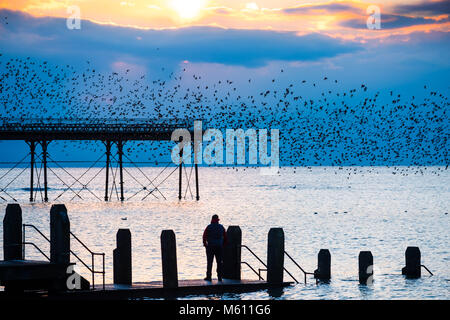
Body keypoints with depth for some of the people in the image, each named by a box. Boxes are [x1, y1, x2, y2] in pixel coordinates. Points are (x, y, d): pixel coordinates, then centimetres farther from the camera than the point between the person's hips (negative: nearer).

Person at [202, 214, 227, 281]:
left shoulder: (209, 227, -5)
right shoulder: (221, 227, 5)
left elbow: (204, 236, -8)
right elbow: (225, 237, 9)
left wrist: (205, 243, 5)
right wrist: (223, 244, 19)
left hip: (210, 246, -3)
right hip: (219, 247, 3)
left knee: (209, 262, 2)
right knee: (219, 262, 8)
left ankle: (208, 276, 0)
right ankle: (219, 277, 7)